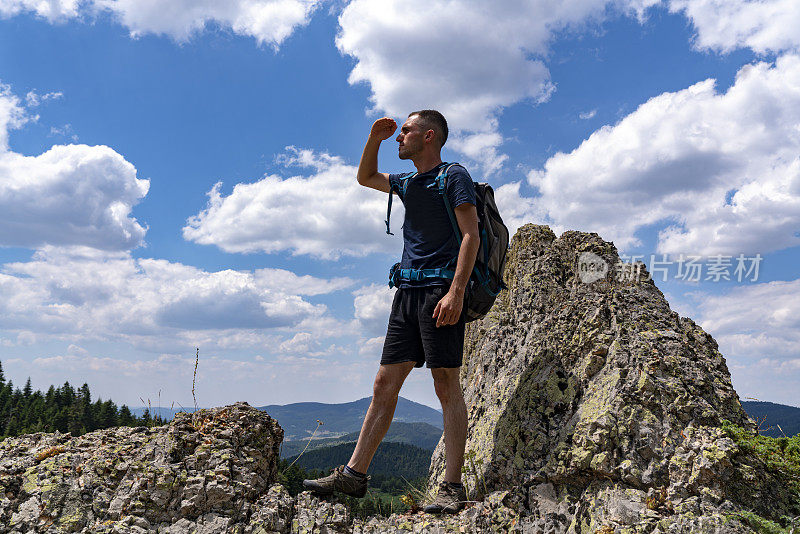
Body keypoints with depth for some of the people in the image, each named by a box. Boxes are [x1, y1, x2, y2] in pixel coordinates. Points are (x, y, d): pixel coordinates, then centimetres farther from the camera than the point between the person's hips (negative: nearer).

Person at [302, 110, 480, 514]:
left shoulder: (454, 176, 0)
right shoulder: (408, 184, 22)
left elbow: (470, 235, -10)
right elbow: (365, 177, 39)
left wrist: (456, 292, -20)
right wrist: (374, 139, 22)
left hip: (440, 290, -7)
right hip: (407, 291, 8)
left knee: (446, 385, -7)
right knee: (385, 383, 5)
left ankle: (453, 488, -2)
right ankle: (354, 474, 8)